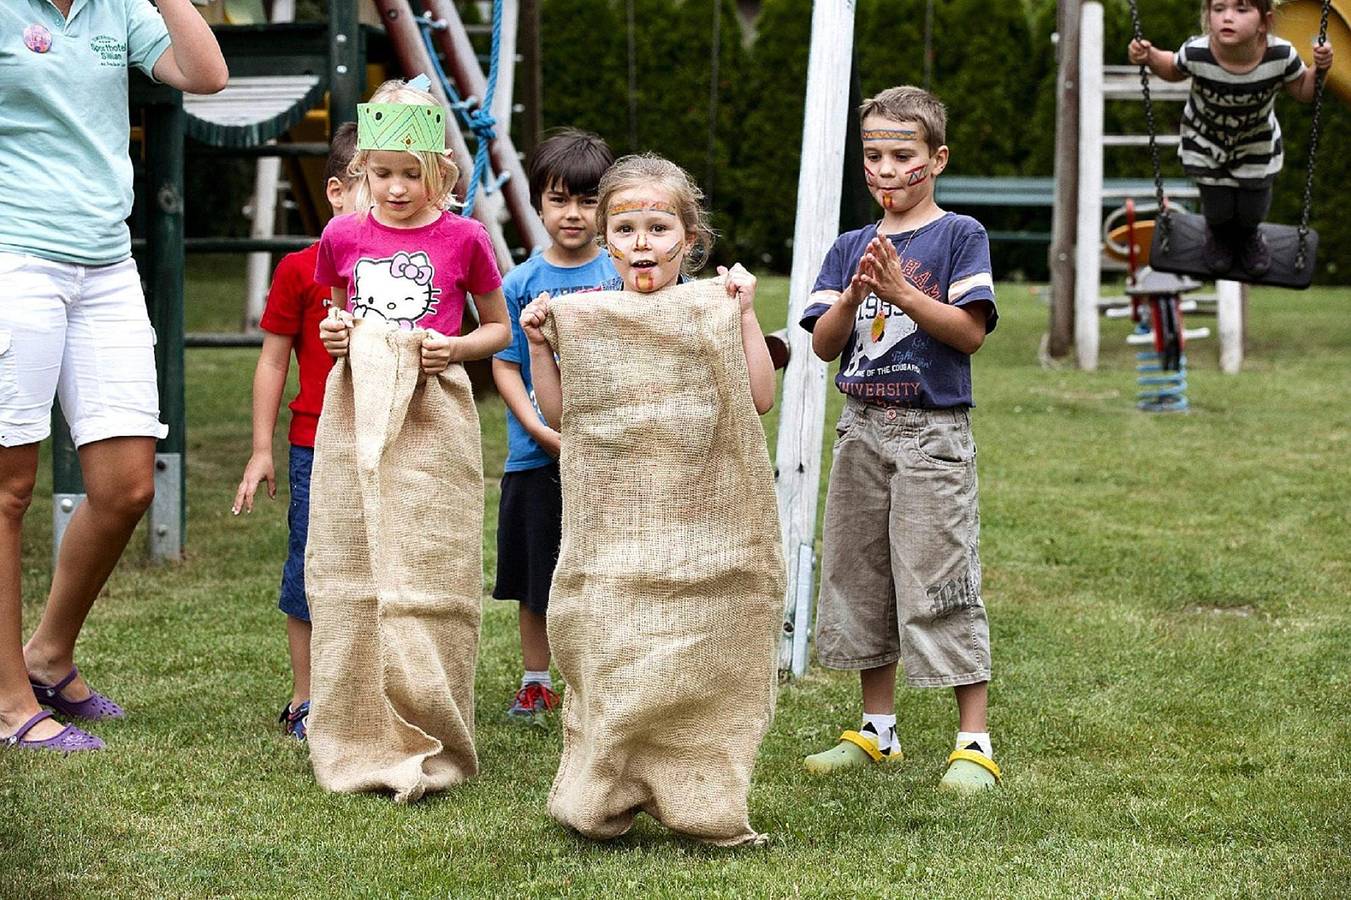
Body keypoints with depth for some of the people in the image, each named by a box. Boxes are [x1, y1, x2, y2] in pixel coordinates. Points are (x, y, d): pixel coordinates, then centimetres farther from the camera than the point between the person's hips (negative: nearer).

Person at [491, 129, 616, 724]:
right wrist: (540, 430, -13)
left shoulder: (623, 277, 0)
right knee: (535, 576, 10)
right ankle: (535, 684, 25)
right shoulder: (520, 284, 1)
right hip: (537, 456, 1)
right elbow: (505, 366, 0)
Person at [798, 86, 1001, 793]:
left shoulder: (960, 236, -2)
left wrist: (900, 291, -19)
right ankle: (877, 730, 23)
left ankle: (974, 742, -3)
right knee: (858, 576, 10)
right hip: (862, 429, 6)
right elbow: (823, 344, 4)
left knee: (940, 582, -8)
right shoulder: (850, 248, 12)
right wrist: (854, 296, -13)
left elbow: (970, 331, -11)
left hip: (932, 432, -6)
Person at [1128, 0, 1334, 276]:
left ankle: (1248, 235, 56)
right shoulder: (1196, 54, -35)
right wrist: (1149, 57, -27)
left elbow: (1303, 92, -12)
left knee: (1253, 211, 17)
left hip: (1258, 144, 1)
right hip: (1205, 143, -1)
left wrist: (1319, 69, -30)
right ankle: (1218, 234, 53)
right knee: (1218, 209, 14)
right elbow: (1173, 70, -8)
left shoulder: (1281, 55, -33)